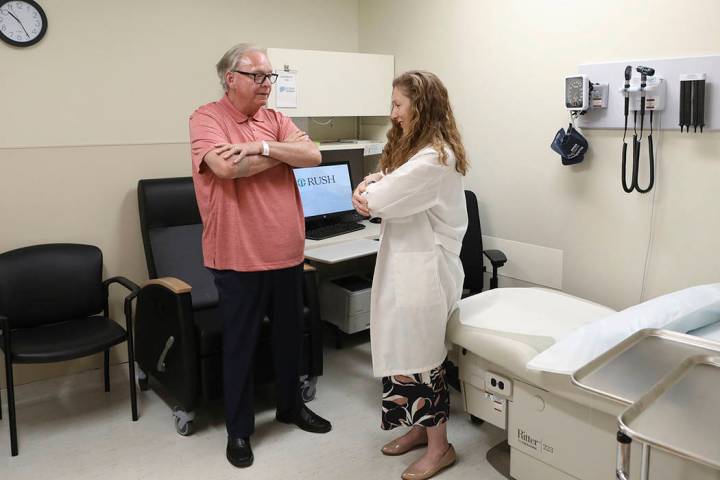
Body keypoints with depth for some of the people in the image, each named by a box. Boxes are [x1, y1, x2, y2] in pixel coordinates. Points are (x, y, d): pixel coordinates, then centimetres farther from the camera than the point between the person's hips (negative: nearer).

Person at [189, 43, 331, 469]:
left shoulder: (276, 119, 9)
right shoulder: (207, 118, -7)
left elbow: (313, 155, -5)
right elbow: (227, 167, -25)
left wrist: (262, 146, -18)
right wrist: (283, 153, -10)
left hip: (287, 252, 5)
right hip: (239, 256, -5)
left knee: (290, 334, 18)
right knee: (240, 343, 7)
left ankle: (292, 405, 39)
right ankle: (239, 429, 24)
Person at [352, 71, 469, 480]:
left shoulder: (436, 158, -19)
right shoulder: (411, 148, 15)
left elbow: (379, 200, -21)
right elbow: (383, 195, 13)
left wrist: (366, 191, 1)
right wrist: (374, 184, -10)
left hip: (424, 267, -9)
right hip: (403, 262, 9)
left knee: (418, 356, 1)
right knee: (404, 351, 15)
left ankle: (439, 446, 19)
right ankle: (421, 427, 32)